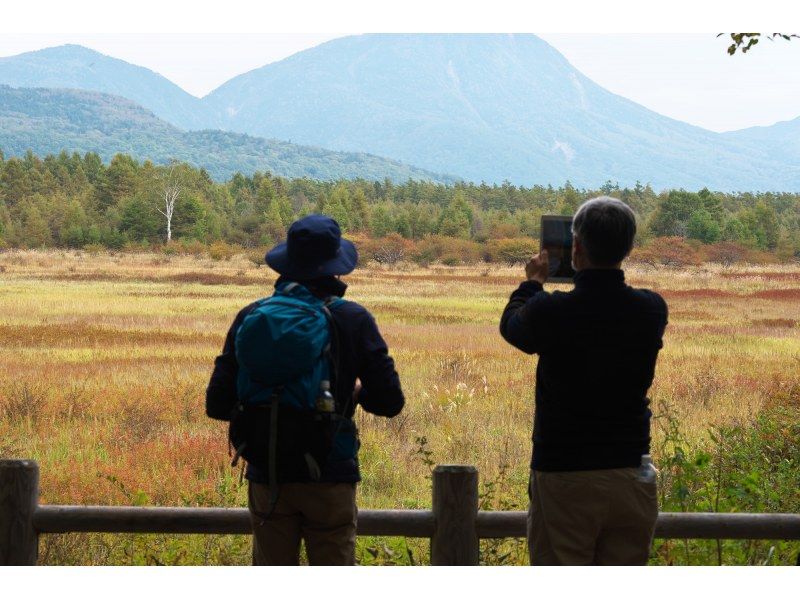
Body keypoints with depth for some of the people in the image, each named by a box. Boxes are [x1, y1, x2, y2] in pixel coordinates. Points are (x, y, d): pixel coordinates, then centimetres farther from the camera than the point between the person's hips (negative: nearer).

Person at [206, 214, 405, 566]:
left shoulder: (251, 318, -1)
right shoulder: (353, 320, -5)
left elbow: (218, 405, 0)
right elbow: (390, 402, -3)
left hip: (268, 475, 2)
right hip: (331, 476, -2)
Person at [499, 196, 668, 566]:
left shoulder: (549, 312, -14)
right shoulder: (651, 311, -4)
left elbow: (510, 325, 10)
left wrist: (533, 282, 29)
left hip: (563, 478, -3)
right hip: (630, 476, 3)